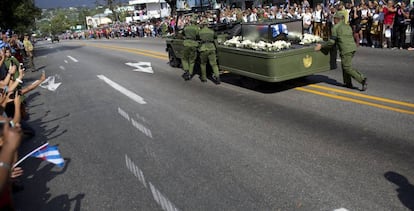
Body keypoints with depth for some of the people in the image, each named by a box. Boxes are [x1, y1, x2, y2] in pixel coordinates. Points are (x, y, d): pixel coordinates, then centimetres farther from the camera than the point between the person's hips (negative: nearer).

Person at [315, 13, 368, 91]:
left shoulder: (335, 27, -2)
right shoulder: (348, 26, 22)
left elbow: (332, 42, -7)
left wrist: (321, 46, 2)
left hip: (346, 50, -8)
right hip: (353, 47, 8)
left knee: (347, 68, -4)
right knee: (345, 65, 19)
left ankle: (362, 79, -16)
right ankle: (348, 83, 21)